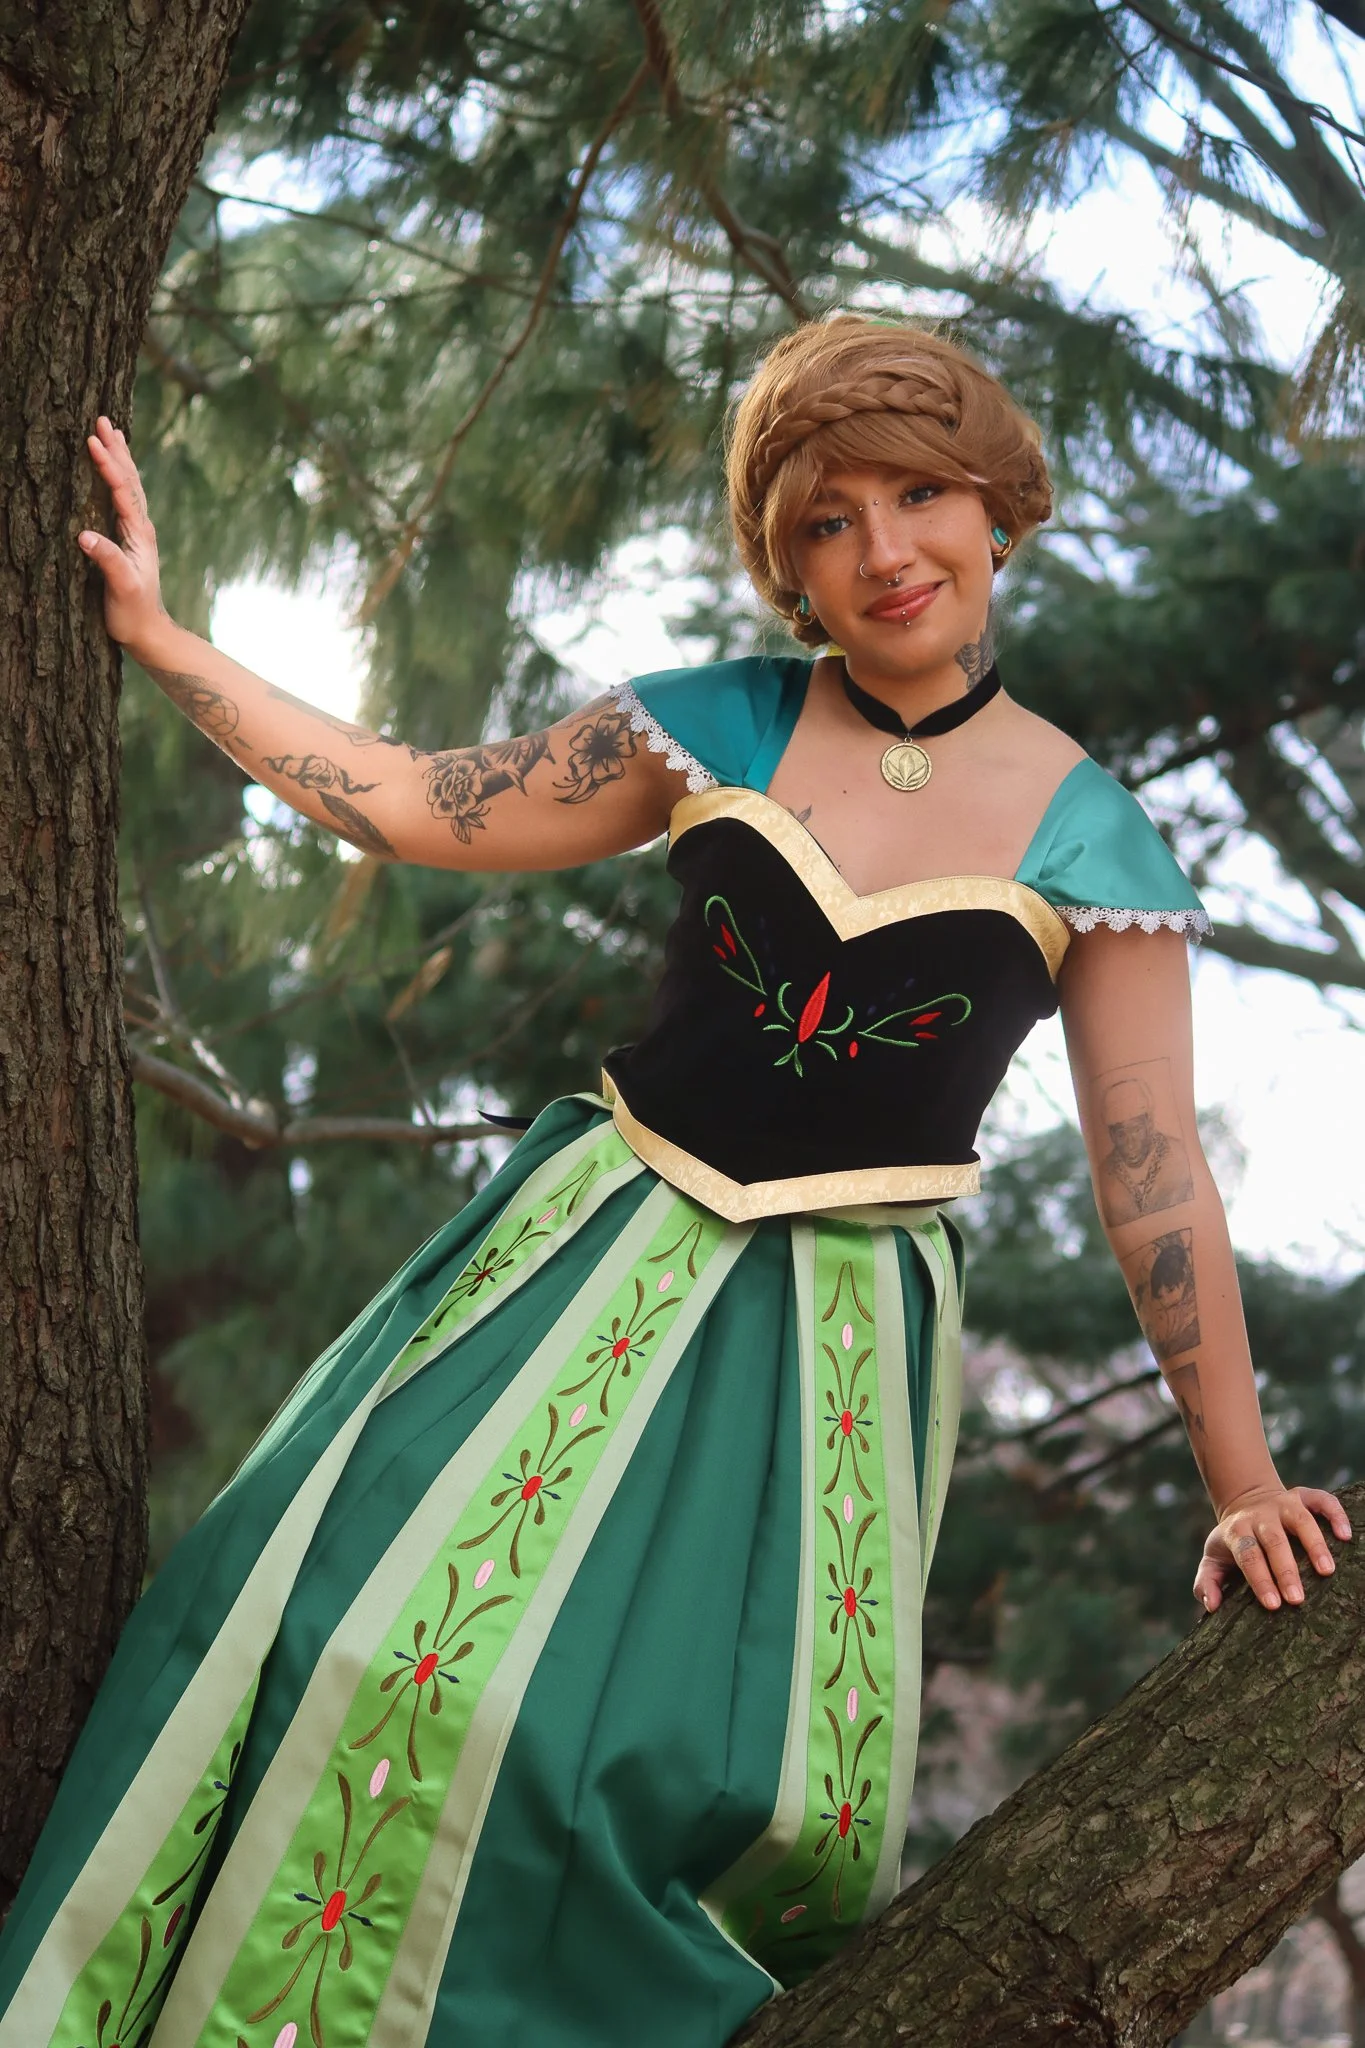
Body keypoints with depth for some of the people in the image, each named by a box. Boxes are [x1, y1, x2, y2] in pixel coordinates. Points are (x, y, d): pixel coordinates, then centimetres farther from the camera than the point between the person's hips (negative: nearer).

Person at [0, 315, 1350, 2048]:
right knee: (405, 1633, -9)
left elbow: (1156, 1171, 1)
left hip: (837, 1328, -1)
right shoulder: (720, 726, 3)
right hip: (600, 1252, 1)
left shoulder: (1088, 837, -1)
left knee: (759, 1762, -11)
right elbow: (421, 810, 7)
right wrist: (157, 638, 4)